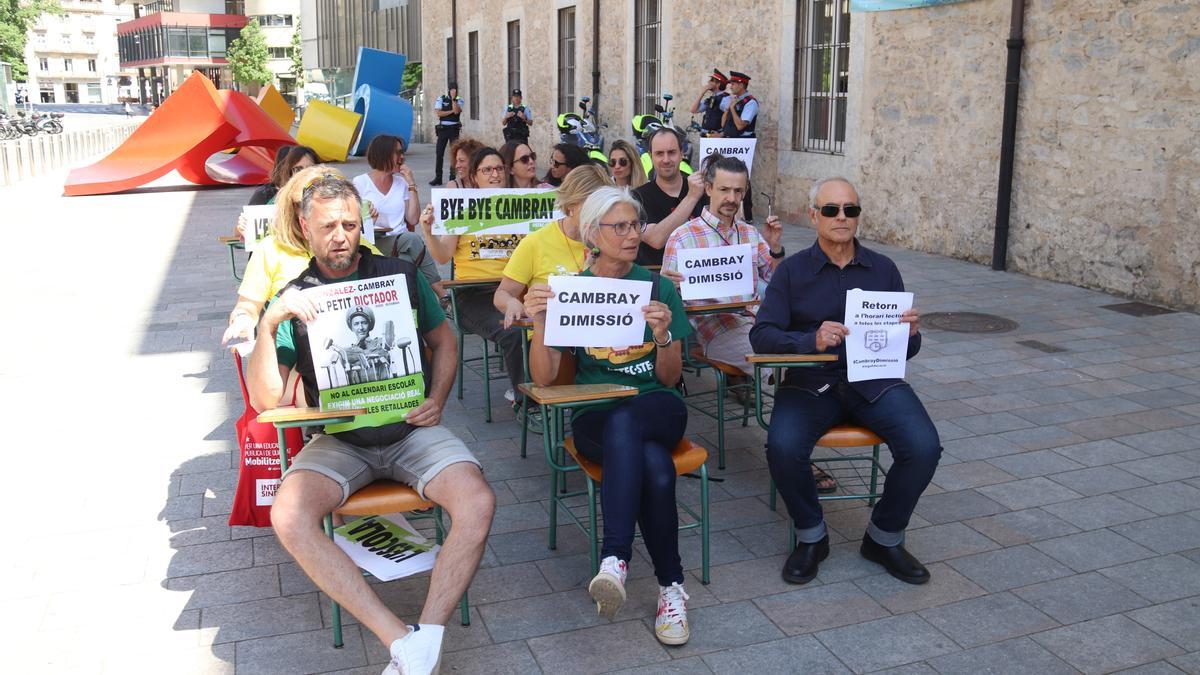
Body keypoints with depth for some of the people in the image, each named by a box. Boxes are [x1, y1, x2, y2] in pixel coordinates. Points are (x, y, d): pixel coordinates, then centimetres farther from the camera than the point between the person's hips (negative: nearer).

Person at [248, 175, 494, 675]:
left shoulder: (400, 275, 6)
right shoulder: (294, 301, 3)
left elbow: (444, 342, 17)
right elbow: (264, 400, -5)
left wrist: (436, 400, -1)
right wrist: (268, 325, -19)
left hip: (411, 429, 1)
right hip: (339, 440, 0)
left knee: (478, 503, -27)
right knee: (288, 517, -30)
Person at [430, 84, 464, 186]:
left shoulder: (459, 100, 4)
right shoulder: (441, 99, 4)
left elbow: (457, 111, -14)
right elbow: (438, 113, -7)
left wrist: (453, 98, -15)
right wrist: (452, 111, -9)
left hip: (454, 129, 0)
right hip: (443, 128, 0)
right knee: (439, 153, -1)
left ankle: (453, 176, 7)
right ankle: (438, 177, 3)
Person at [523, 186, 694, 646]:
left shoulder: (659, 287, 5)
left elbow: (670, 378, 3)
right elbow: (544, 377, -6)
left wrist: (663, 335, -18)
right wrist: (540, 324, -23)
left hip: (657, 409, 0)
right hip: (594, 417, 0)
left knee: (624, 421, -38)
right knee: (654, 466, -35)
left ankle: (615, 558, -39)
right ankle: (671, 585, -25)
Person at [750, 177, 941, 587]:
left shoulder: (883, 269, 11)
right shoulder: (792, 271, 5)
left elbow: (905, 351, 12)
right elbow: (761, 335, -6)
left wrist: (910, 333, -13)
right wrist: (811, 341, -23)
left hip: (874, 381, 2)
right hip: (810, 383, -2)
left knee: (923, 447, -22)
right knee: (783, 447, -29)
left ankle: (884, 539, 5)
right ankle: (811, 538, 0)